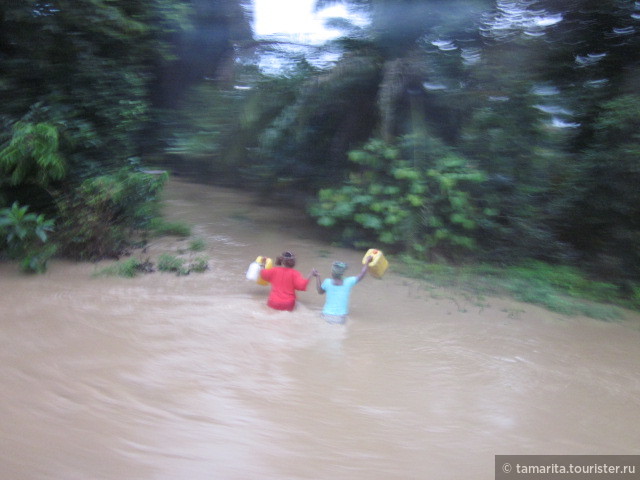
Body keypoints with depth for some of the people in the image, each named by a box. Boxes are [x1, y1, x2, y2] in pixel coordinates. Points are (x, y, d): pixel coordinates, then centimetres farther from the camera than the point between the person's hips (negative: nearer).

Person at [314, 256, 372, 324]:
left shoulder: (327, 282, -10)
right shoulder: (348, 282, -9)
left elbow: (320, 291, 10)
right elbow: (361, 276, 4)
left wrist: (317, 277, 17)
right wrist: (367, 262, 15)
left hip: (327, 316, -1)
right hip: (340, 319, 1)